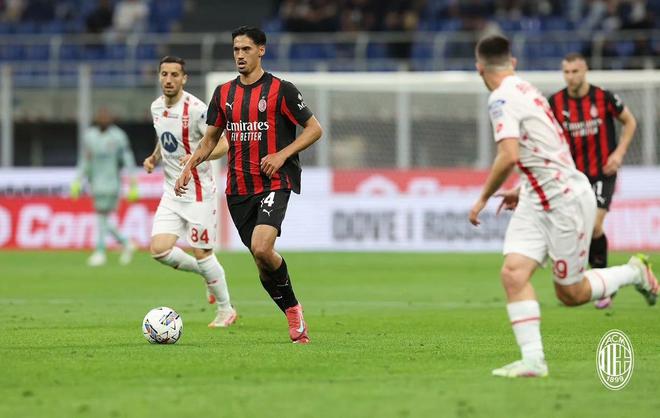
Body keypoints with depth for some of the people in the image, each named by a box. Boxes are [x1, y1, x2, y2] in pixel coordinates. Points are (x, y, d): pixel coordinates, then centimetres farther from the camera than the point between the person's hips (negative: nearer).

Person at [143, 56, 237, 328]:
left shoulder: (195, 109, -17)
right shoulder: (156, 108, 6)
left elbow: (222, 145, -18)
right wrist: (153, 158, 5)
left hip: (199, 193, -6)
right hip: (171, 193, 7)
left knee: (202, 253, -3)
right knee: (159, 249, -6)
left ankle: (226, 310, 15)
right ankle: (207, 274, 20)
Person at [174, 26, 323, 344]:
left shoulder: (280, 90, -3)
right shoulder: (224, 93, 11)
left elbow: (314, 129, -1)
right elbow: (210, 139, 20)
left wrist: (282, 155, -13)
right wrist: (188, 168, 5)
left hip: (274, 183, -5)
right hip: (238, 189, 5)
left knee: (262, 248, -25)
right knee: (261, 259, 4)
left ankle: (289, 299, 0)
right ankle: (293, 314, 18)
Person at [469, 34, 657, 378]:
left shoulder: (503, 99, -18)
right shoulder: (525, 90, 11)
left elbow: (509, 156, -28)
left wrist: (483, 199, -16)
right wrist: (524, 189, 24)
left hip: (566, 201, -9)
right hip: (537, 201, 9)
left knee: (571, 294, 5)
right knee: (513, 272, -7)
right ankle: (533, 359, -11)